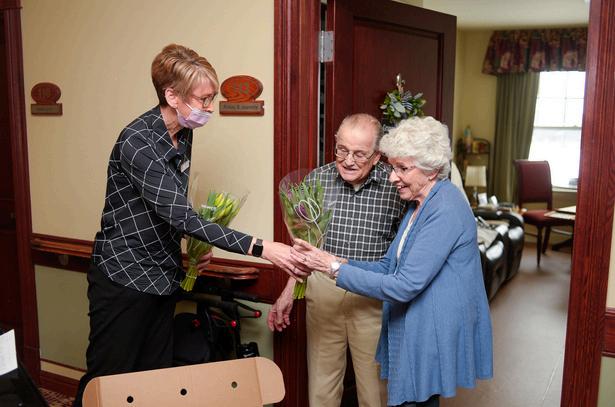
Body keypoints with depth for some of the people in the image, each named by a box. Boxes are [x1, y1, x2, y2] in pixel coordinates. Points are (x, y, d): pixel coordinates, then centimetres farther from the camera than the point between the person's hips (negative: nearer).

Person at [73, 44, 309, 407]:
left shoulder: (184, 133, 3)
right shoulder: (137, 142, -22)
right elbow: (180, 214, -29)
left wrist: (193, 242, -1)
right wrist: (261, 248, -32)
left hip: (163, 278, 7)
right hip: (124, 278, -7)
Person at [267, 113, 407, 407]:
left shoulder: (395, 186, -11)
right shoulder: (316, 180, -4)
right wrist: (288, 292, 8)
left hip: (374, 295, -2)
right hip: (322, 291, 2)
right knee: (321, 382, 15)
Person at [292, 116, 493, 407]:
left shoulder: (445, 211, -23)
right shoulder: (419, 204, 9)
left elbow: (404, 286, -26)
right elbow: (388, 266, 7)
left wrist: (336, 269, -21)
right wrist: (333, 261, -7)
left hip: (435, 337, -9)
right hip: (415, 331, 9)